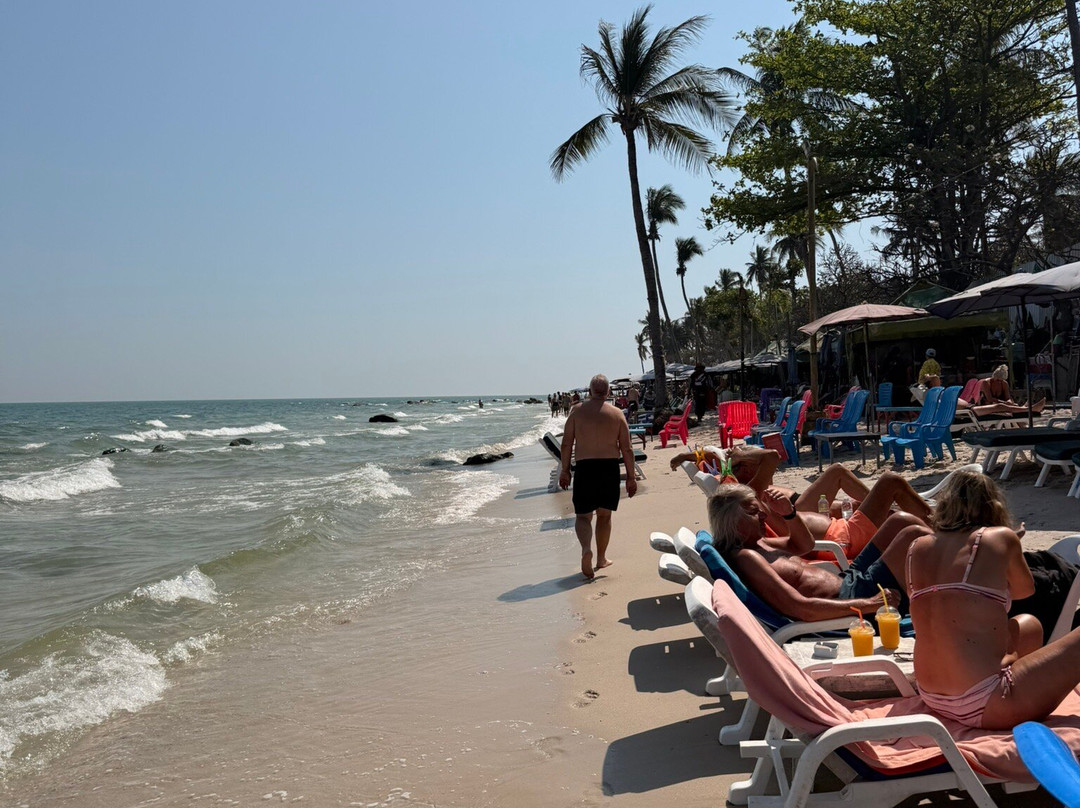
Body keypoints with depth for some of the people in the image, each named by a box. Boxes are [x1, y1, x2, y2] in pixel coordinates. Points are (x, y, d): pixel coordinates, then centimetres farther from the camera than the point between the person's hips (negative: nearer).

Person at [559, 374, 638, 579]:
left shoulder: (577, 411, -1)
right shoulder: (617, 414, 1)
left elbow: (566, 443, -1)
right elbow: (627, 449, 1)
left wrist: (565, 470, 9)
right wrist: (631, 477, 8)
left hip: (585, 468, -1)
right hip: (610, 467, 1)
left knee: (583, 515, 5)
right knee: (604, 515, 16)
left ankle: (586, 549, -22)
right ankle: (601, 558, 25)